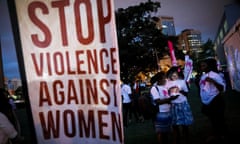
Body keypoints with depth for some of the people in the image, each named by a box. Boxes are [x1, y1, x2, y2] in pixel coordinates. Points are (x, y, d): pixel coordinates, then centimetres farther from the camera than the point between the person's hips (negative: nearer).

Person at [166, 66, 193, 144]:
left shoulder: (182, 81, 1)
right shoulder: (168, 83, 5)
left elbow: (186, 93, 5)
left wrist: (181, 91, -14)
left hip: (183, 104, -1)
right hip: (173, 105, 1)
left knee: (185, 124, 3)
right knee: (175, 125, 5)